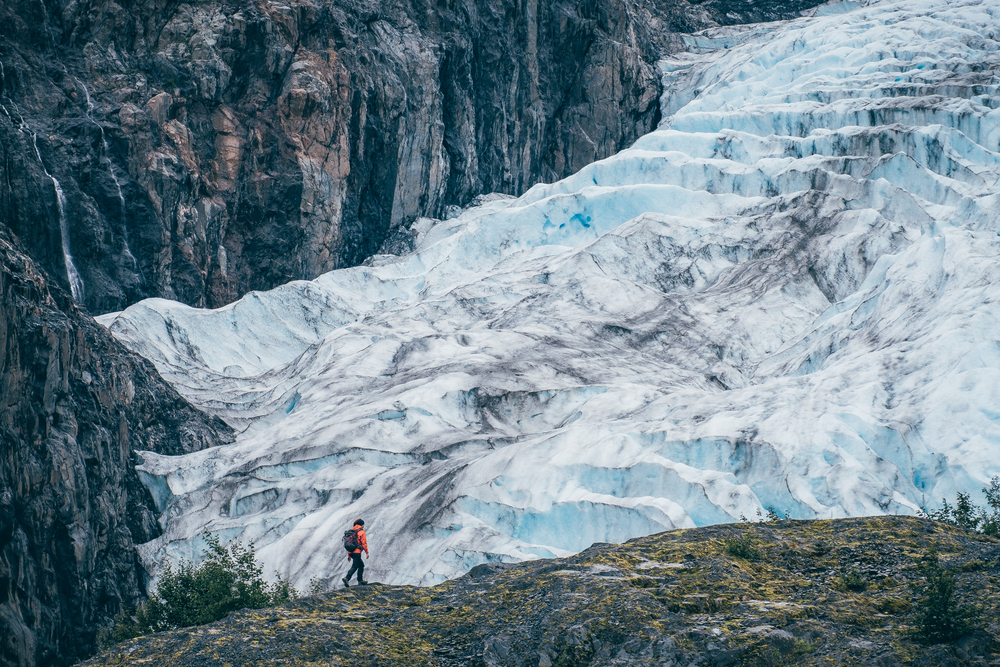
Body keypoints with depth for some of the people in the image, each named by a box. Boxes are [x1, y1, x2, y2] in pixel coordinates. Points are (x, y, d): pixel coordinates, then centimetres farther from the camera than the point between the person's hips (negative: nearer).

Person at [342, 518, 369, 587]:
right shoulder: (361, 532, -4)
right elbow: (364, 543, -9)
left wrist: (348, 555, 23)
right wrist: (367, 552, -2)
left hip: (351, 552, 8)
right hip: (357, 552, -8)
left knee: (361, 565, 20)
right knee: (354, 567, -12)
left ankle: (360, 580, 19)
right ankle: (347, 578, -28)